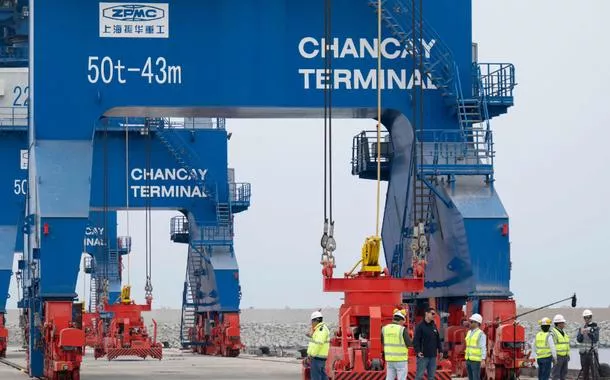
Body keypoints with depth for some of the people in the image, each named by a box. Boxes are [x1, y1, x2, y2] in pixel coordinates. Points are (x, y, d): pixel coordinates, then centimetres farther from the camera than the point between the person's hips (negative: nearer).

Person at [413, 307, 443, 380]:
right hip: (423, 355, -7)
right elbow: (416, 340, -13)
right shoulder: (420, 326, -7)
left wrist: (440, 350, 14)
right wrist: (418, 351, -23)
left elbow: (438, 339, 19)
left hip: (433, 356, 7)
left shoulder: (434, 326, 13)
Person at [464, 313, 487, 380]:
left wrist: (483, 360, -27)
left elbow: (483, 348, -17)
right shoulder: (469, 333, 12)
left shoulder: (481, 334, -12)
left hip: (476, 360, -8)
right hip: (469, 359, 8)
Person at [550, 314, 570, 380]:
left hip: (565, 357, 8)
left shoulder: (564, 333, 14)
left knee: (563, 374, 11)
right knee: (556, 375, -5)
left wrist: (568, 355, 18)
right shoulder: (553, 333, -13)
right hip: (558, 356, -8)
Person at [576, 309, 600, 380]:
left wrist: (589, 333, -27)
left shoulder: (595, 328, -1)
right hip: (583, 353, 4)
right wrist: (581, 333, -20)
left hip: (592, 352, -4)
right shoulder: (581, 328, 10)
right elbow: (579, 340, 0)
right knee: (585, 372, 7)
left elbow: (596, 339, -12)